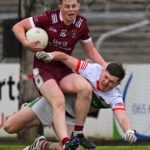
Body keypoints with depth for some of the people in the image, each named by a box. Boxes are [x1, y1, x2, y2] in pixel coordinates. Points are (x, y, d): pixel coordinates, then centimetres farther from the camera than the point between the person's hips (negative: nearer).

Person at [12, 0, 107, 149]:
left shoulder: (81, 24, 1)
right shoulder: (49, 18, -10)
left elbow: (90, 50, 16)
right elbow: (17, 27, -4)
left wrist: (105, 66, 3)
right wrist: (26, 43, -21)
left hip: (64, 71, 4)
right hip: (43, 68, -4)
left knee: (86, 88, -25)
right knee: (59, 102, -30)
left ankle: (77, 136, -13)